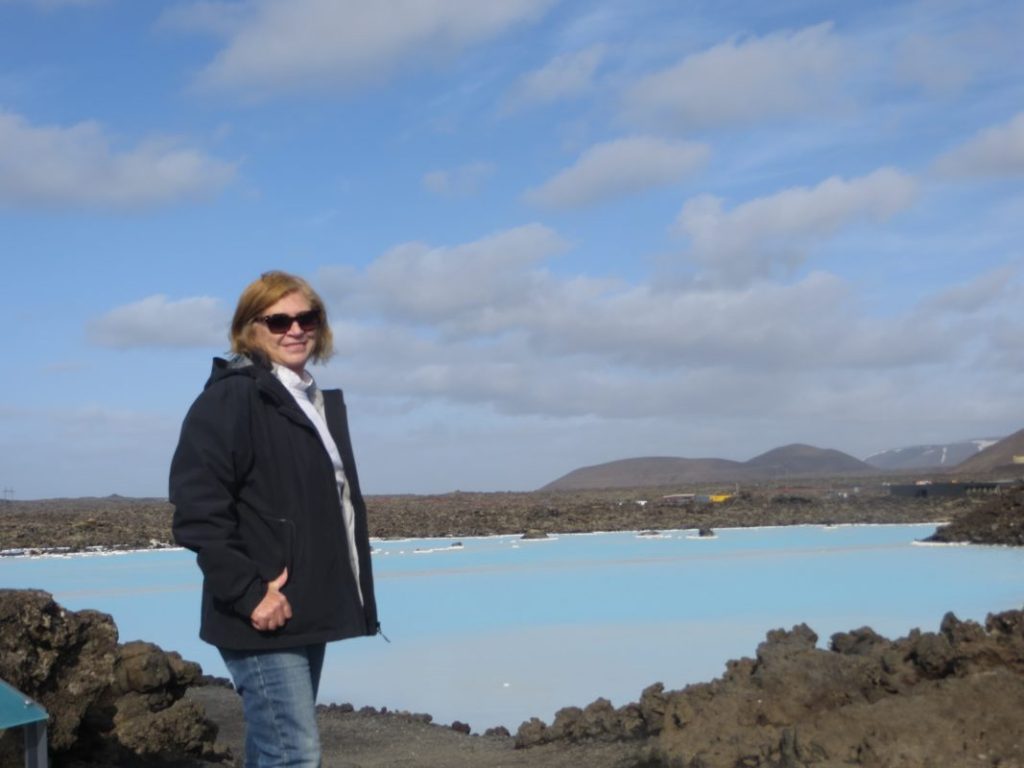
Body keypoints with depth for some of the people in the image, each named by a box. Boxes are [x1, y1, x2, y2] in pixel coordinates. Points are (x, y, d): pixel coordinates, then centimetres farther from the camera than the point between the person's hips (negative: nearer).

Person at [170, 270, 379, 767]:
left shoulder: (323, 402, 16)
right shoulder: (230, 398, -11)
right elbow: (198, 511, -19)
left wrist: (349, 595, 16)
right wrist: (248, 594, -21)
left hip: (308, 613, 9)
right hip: (264, 615, -9)